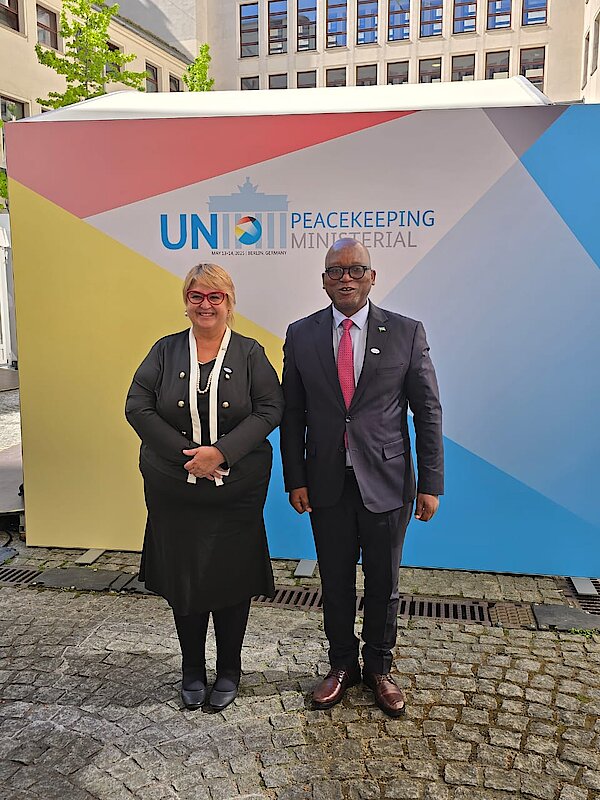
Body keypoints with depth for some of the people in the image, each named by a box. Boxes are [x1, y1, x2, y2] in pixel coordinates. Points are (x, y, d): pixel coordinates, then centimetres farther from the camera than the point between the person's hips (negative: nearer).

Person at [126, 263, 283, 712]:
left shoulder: (250, 353, 1)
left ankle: (229, 671, 30)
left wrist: (222, 451, -19)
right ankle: (192, 671, 32)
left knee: (232, 580, 8)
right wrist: (186, 454, -14)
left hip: (237, 492, -1)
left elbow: (270, 409, -7)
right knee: (182, 582, 11)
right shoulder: (165, 351, 4)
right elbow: (137, 407, -4)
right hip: (173, 493, 2)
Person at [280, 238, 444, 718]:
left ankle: (379, 668, 36)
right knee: (335, 582, 15)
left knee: (383, 583, 14)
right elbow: (292, 413, 3)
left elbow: (428, 411, -2)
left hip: (387, 482, -1)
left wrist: (431, 483, -5)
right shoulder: (301, 335, 1)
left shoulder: (407, 333, -3)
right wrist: (295, 479, -2)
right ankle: (342, 665, 36)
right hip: (327, 484, 1)